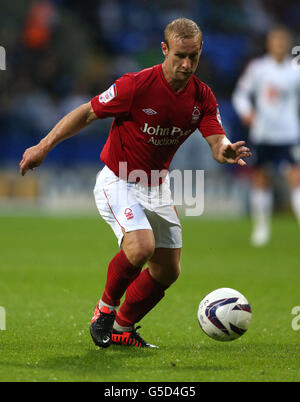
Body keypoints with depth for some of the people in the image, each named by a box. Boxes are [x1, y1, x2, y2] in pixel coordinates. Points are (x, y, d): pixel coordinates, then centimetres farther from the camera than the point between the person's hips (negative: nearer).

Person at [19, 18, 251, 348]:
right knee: (141, 246, -29)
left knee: (167, 270, 6)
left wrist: (226, 151, -38)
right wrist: (44, 146, -14)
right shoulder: (136, 85, -21)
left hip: (156, 187, 6)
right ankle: (105, 308, -4)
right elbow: (87, 113, -12)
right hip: (118, 182, -6)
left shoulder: (202, 97, -6)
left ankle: (122, 328, 27)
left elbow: (217, 141, -13)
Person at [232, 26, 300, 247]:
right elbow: (241, 93, 7)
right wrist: (246, 111, -11)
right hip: (262, 133, 1)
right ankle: (262, 226, 26)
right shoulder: (258, 68, 1)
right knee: (261, 178, 10)